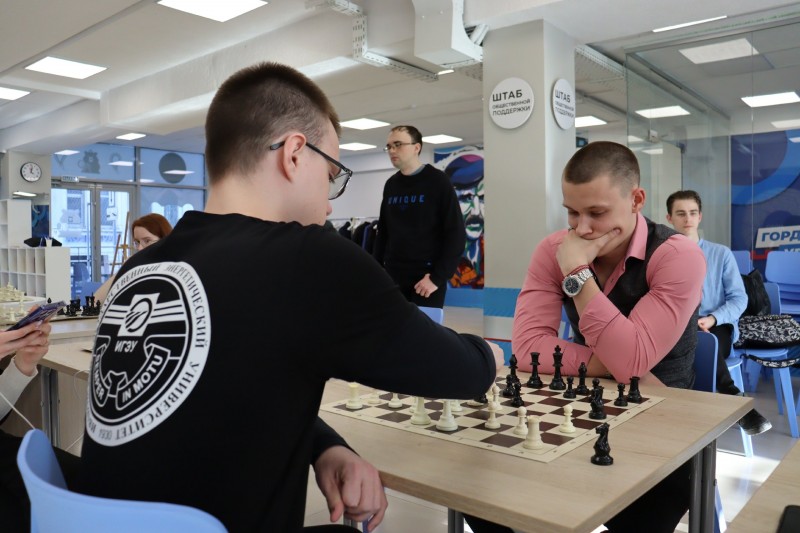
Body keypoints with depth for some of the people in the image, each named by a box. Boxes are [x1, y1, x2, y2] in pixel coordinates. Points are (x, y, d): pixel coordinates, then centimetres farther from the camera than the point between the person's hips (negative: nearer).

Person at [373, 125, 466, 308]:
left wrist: (438, 277, -13)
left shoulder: (438, 181, -4)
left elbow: (456, 235, -9)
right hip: (391, 278, 5)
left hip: (426, 278, -5)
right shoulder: (390, 185, 12)